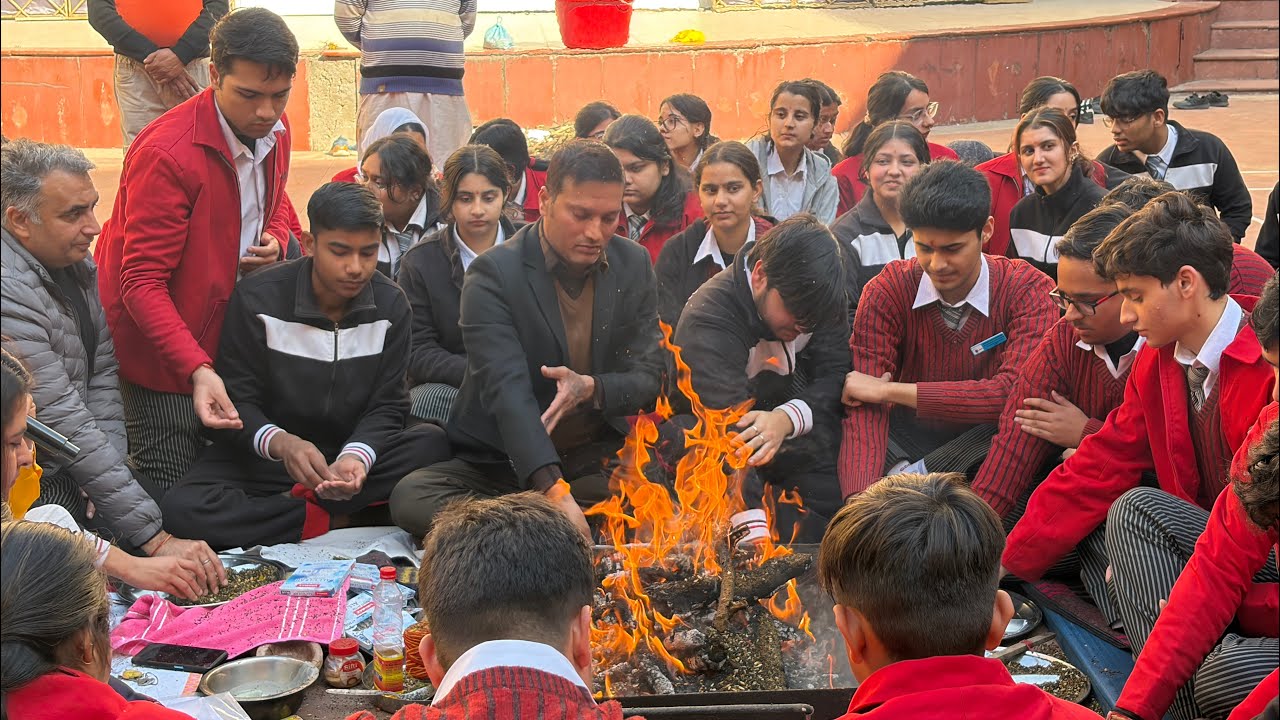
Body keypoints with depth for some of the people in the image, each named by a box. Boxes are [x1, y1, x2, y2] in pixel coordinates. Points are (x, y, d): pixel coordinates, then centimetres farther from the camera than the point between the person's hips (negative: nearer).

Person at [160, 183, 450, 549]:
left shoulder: (390, 305, -4)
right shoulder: (257, 299, -12)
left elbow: (387, 406, -5)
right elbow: (237, 400, -10)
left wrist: (356, 457, -29)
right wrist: (279, 442, -34)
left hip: (354, 452, 2)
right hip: (263, 457, -2)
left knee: (433, 442, -28)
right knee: (181, 508, -31)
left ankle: (294, 504, -21)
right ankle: (341, 518, -21)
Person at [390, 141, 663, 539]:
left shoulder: (634, 265, 1)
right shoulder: (493, 274, -13)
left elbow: (648, 379, 2)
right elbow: (508, 391, -26)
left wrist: (591, 388, -23)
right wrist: (555, 491, -40)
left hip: (596, 461, 3)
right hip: (501, 462, -3)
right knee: (410, 498, -29)